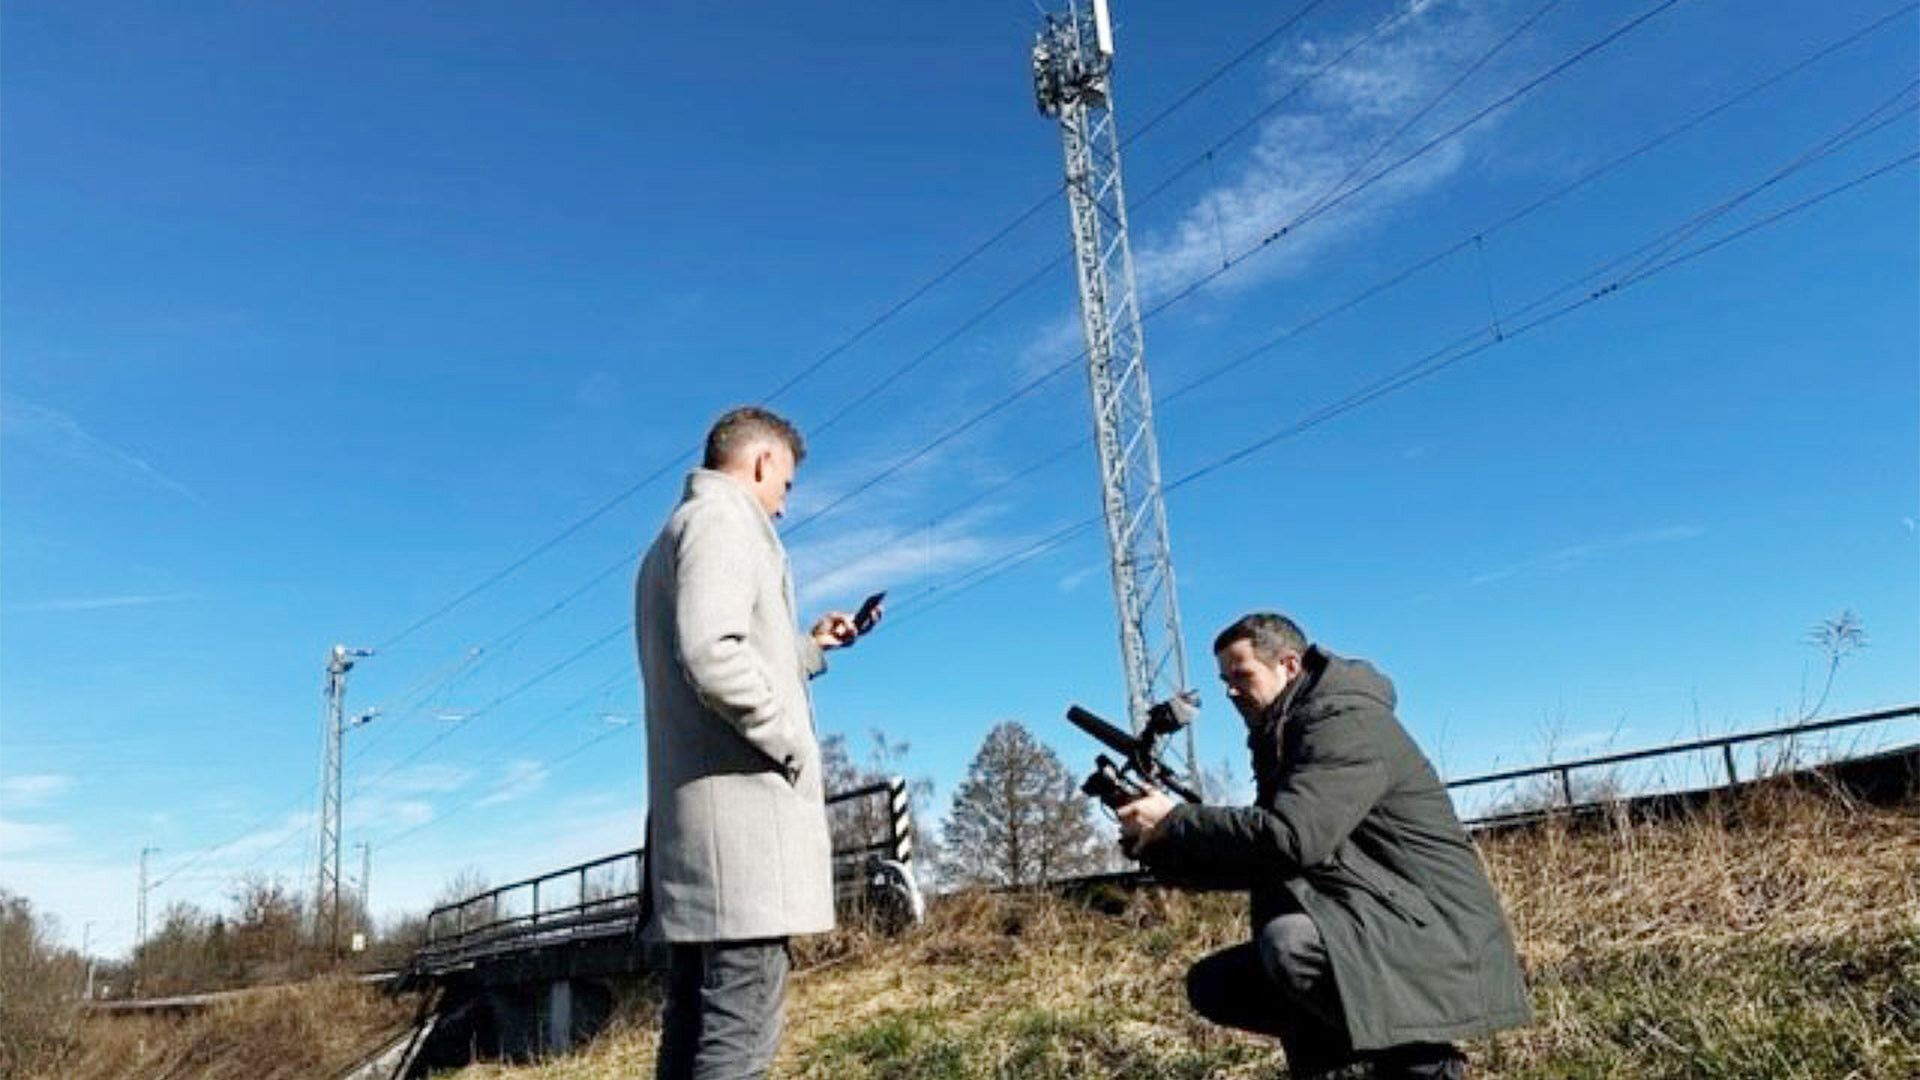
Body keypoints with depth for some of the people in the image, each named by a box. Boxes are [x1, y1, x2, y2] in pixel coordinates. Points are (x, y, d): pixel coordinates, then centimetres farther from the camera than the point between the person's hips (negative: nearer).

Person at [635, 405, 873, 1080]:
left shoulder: (675, 532, 25)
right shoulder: (723, 518, -6)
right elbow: (714, 656, -22)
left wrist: (808, 648, 31)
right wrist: (795, 743, -12)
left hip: (689, 809, 10)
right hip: (741, 802, -10)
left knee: (693, 1026, 10)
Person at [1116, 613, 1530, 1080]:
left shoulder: (1346, 720, -15)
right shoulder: (1281, 737, 14)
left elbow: (1291, 836, -28)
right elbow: (1255, 861, 12)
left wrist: (1176, 821, -18)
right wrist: (1159, 848, -3)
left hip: (1437, 935, -9)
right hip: (1364, 930, 9)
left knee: (1289, 942, -35)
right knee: (1212, 984, 4)